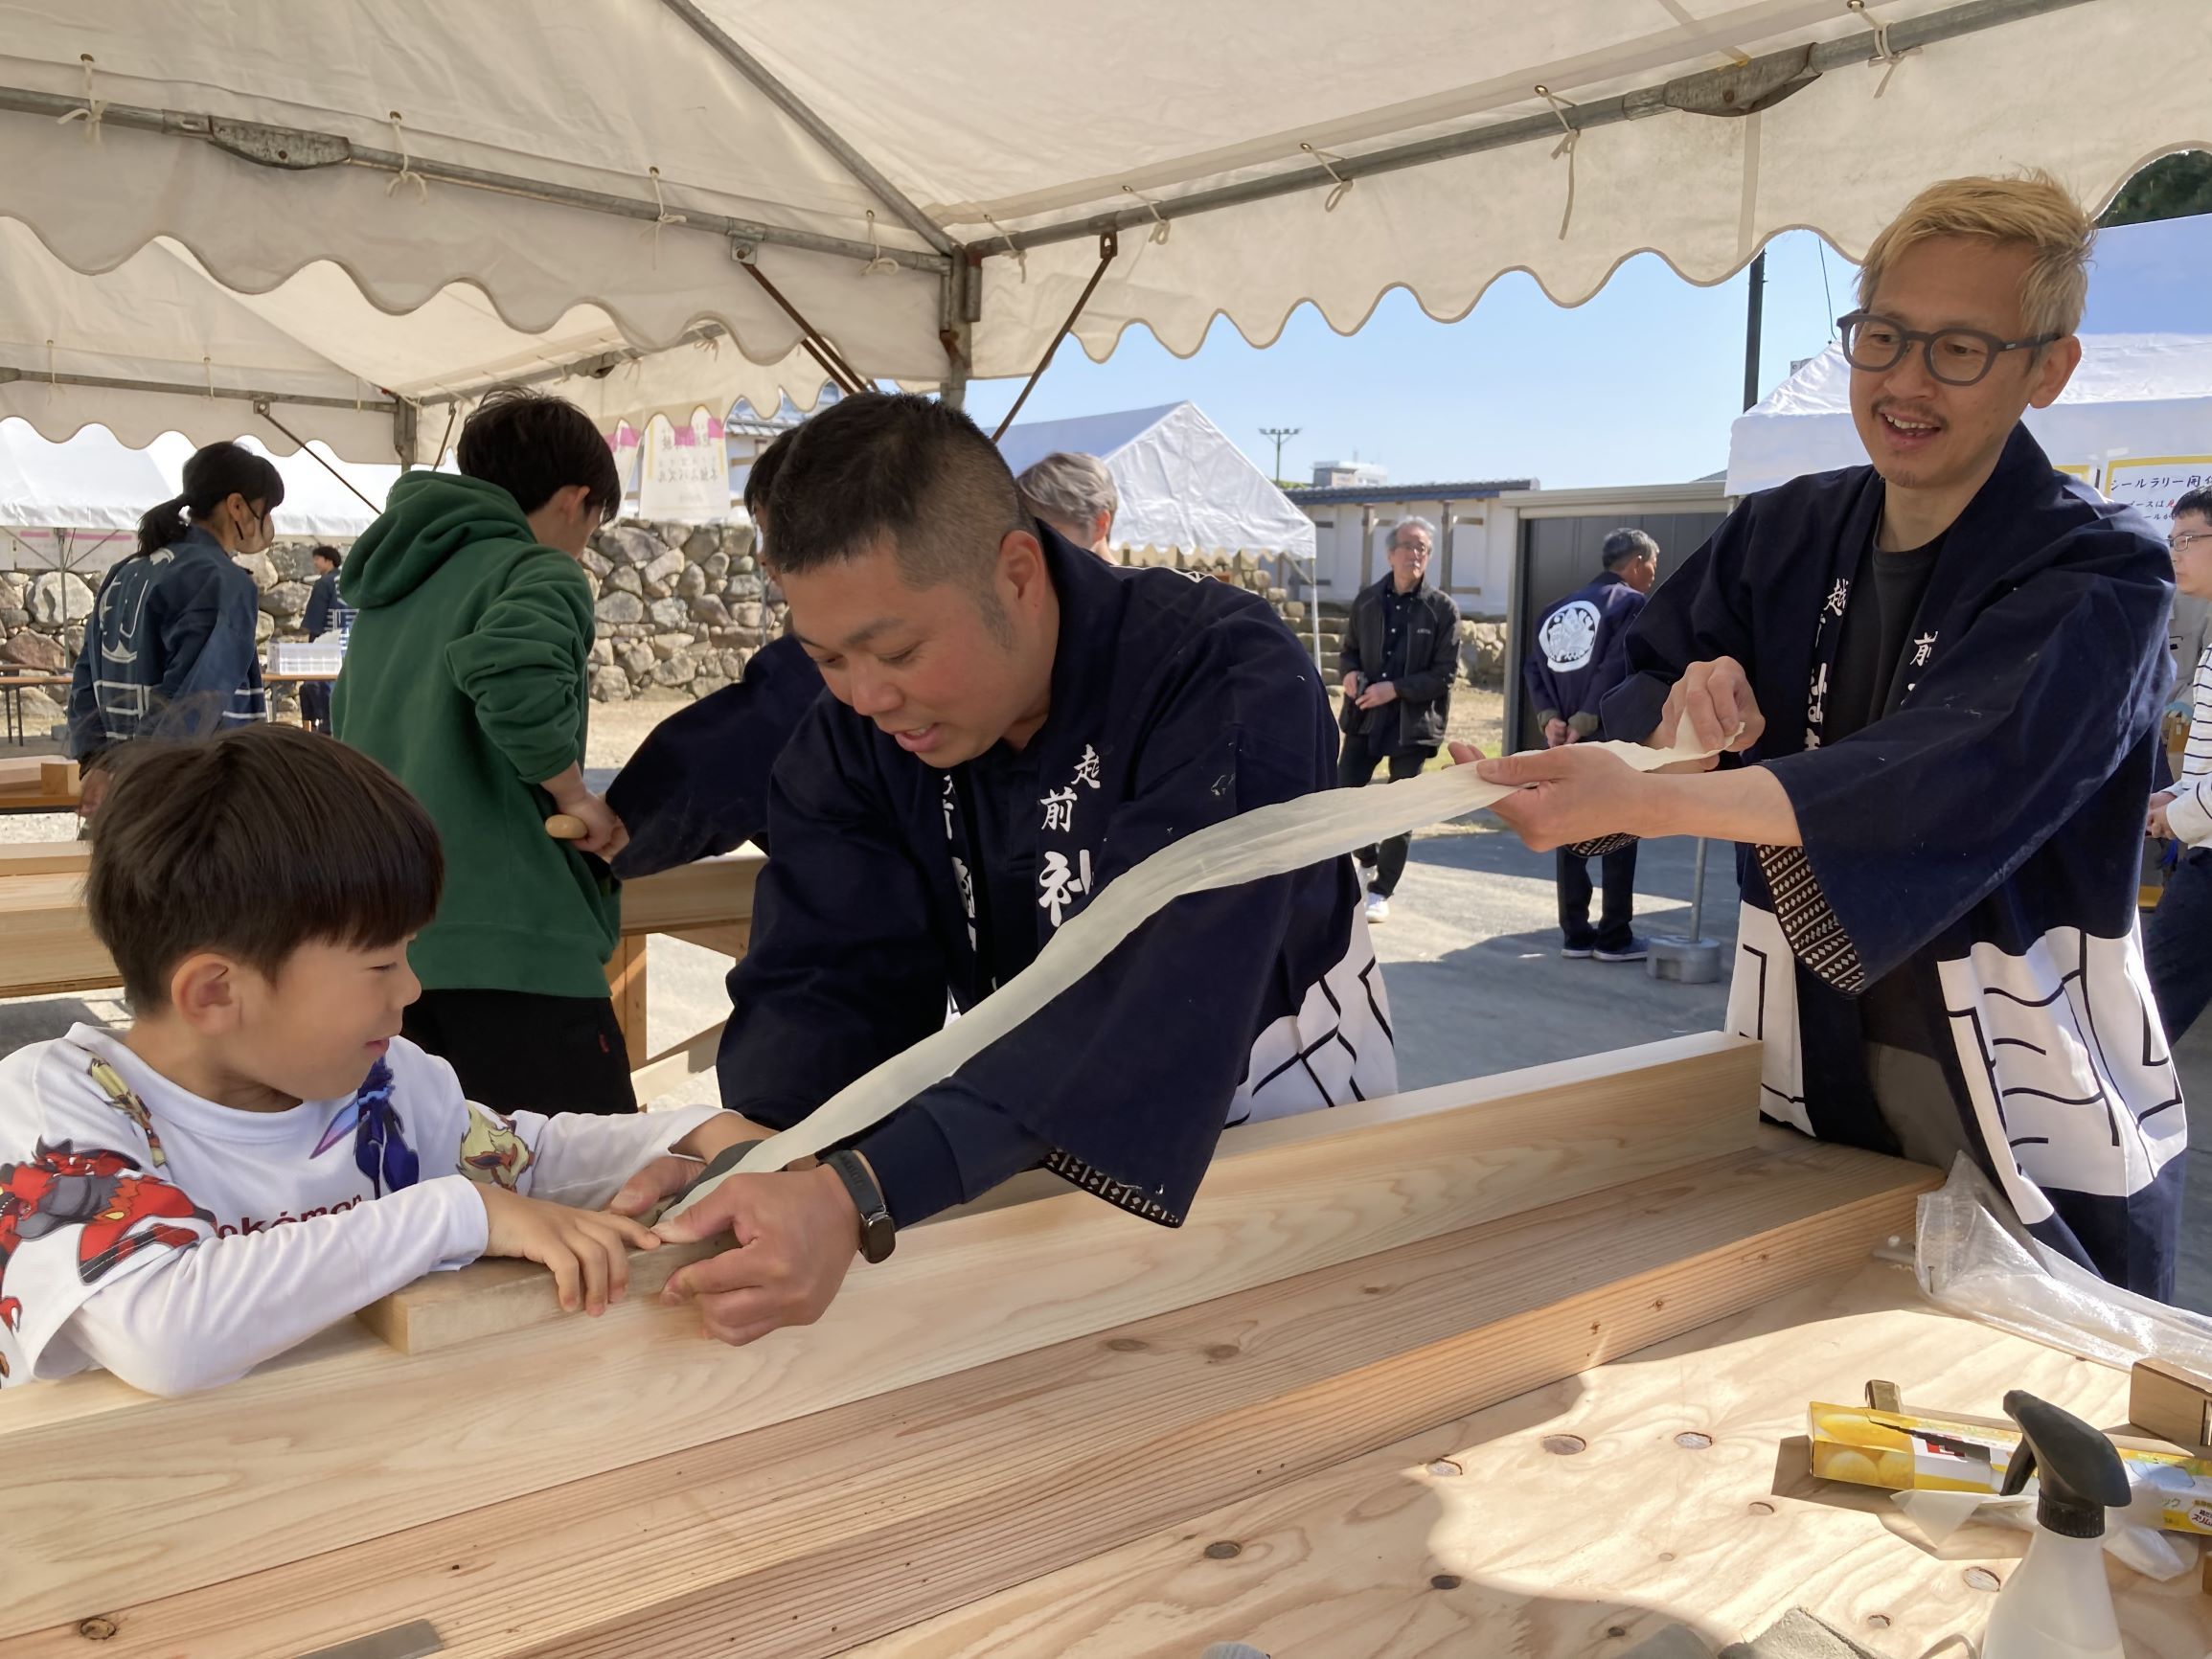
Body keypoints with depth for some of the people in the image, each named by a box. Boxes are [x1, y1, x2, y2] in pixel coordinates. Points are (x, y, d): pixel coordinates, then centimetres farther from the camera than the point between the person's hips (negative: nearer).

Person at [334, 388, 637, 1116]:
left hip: (391, 940, 9)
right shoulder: (539, 570, -5)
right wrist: (577, 798, -14)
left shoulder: (389, 591, 19)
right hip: (510, 945, -8)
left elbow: (350, 729, 26)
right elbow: (514, 672, -27)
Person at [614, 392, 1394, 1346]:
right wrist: (748, 1148, -39)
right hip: (1030, 1132, 4)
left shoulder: (1228, 680, -29)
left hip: (1277, 1086, -3)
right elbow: (833, 976, -17)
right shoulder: (850, 732, -12)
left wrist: (865, 1197, -50)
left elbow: (1151, 1004, -39)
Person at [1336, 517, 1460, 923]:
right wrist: (1349, 672, -9)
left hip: (1413, 720, -3)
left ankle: (1381, 892, 16)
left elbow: (1445, 673, -8)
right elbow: (1349, 650, 14)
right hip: (1365, 716, 3)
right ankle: (1368, 861, 29)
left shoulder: (1443, 608, -5)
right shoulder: (1366, 600, 5)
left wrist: (1395, 688, -19)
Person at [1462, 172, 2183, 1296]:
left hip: (2032, 1120, -4)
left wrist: (1643, 800, -44)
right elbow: (1635, 703, 0)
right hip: (1813, 1082, 4)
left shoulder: (2099, 579, -16)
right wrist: (1687, 707, -25)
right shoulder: (1783, 538, 0)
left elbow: (1949, 785, -33)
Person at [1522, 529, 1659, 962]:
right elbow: (1615, 670, -18)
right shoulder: (1632, 604, -6)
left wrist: (1549, 717, -5)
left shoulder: (1559, 609, 15)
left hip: (1565, 744, 6)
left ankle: (1575, 934, 14)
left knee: (1570, 837, 10)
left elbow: (1534, 667, 6)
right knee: (1619, 838, 2)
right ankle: (1615, 938, 6)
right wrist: (1584, 722, -18)